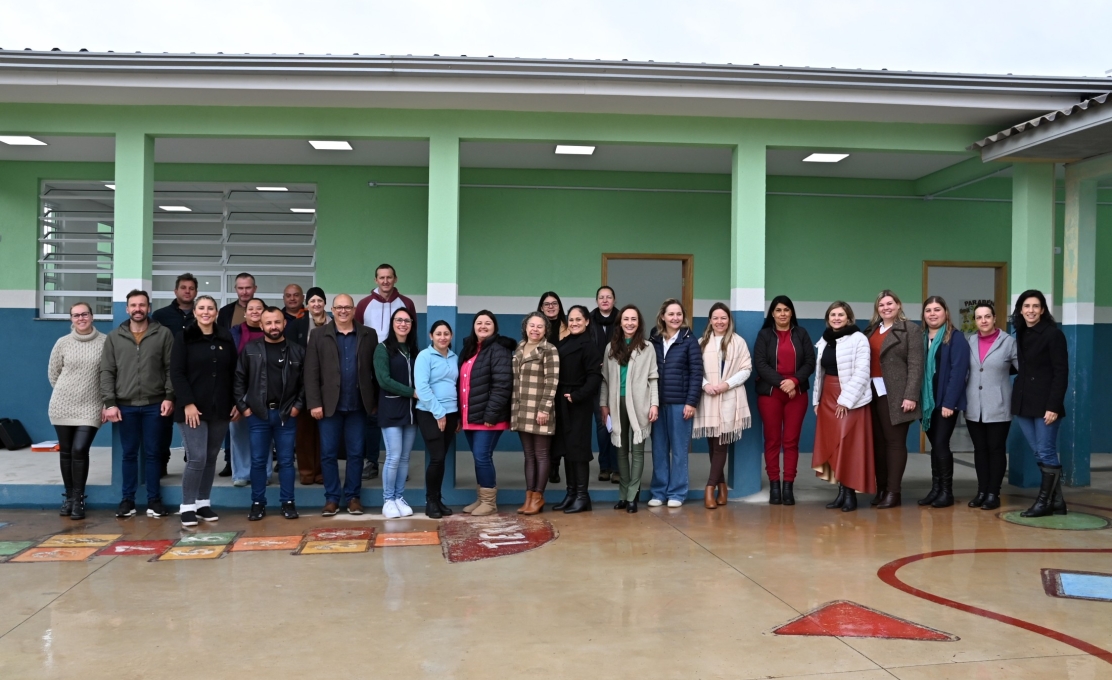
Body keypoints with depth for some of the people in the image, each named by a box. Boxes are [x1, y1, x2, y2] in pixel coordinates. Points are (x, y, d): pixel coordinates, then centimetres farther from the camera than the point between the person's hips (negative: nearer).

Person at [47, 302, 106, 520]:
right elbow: (53, 373, 12)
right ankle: (68, 496, 22)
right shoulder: (63, 343, 1)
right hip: (63, 406, 2)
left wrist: (107, 403, -1)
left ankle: (78, 499, 4)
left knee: (80, 451, -9)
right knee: (66, 452, 8)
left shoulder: (105, 342, -4)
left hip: (90, 408, -2)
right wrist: (65, 393, 11)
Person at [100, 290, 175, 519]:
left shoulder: (163, 334, 2)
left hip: (154, 405, -1)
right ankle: (128, 499, 18)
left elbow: (171, 368, 0)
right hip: (125, 405, 1)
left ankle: (154, 499, 14)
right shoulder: (114, 337, 6)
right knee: (129, 454, 9)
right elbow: (107, 372, 3)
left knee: (152, 453, 6)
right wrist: (109, 403, -5)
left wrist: (169, 396, -9)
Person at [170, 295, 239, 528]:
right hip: (193, 408, -4)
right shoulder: (184, 338, -2)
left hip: (220, 409, 4)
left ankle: (203, 503, 21)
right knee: (197, 458, -9)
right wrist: (187, 403, -16)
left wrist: (236, 403, 5)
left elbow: (233, 374, 11)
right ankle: (187, 506, 3)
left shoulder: (226, 338, 9)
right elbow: (176, 373, -8)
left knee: (211, 458, 9)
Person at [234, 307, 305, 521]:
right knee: (258, 461, 5)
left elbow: (305, 381, 6)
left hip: (286, 414, 0)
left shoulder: (297, 351, 3)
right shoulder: (250, 350, 3)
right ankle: (258, 503, 15)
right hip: (258, 414, 0)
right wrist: (242, 406, -1)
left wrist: (298, 405, -2)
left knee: (286, 461, 6)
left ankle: (287, 502, 14)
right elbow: (239, 379, 5)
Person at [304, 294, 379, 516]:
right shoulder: (319, 336, 3)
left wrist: (376, 401, 1)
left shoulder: (369, 335, 5)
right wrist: (314, 403, -9)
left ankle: (352, 497, 17)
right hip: (329, 405, 0)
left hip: (357, 405, 0)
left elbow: (375, 370, 4)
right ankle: (332, 498, 14)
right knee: (328, 453, 4)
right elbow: (311, 372, -2)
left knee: (356, 453, 6)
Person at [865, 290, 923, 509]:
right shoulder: (871, 330, 17)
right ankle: (881, 488, 14)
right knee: (878, 442, 7)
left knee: (895, 442, -1)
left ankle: (893, 492, 2)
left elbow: (915, 365, -7)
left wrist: (911, 396, -15)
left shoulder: (911, 330, 1)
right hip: (873, 392, 5)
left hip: (895, 394, -5)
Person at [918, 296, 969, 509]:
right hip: (927, 401, 5)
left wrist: (949, 402, -18)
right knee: (934, 446, 10)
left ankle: (947, 491, 4)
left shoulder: (955, 337, -6)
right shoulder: (921, 338, 11)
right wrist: (917, 398, 1)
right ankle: (935, 489, 16)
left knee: (941, 444, -6)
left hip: (945, 402, -5)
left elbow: (958, 371, -13)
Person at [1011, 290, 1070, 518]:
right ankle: (1056, 502, 16)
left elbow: (1061, 373, -11)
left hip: (1045, 403, -6)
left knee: (1046, 454, -2)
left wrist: (1054, 405, -17)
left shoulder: (1054, 334, -7)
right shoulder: (1021, 335, 12)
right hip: (1023, 402, 7)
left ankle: (1044, 502, 8)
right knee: (1040, 455, 8)